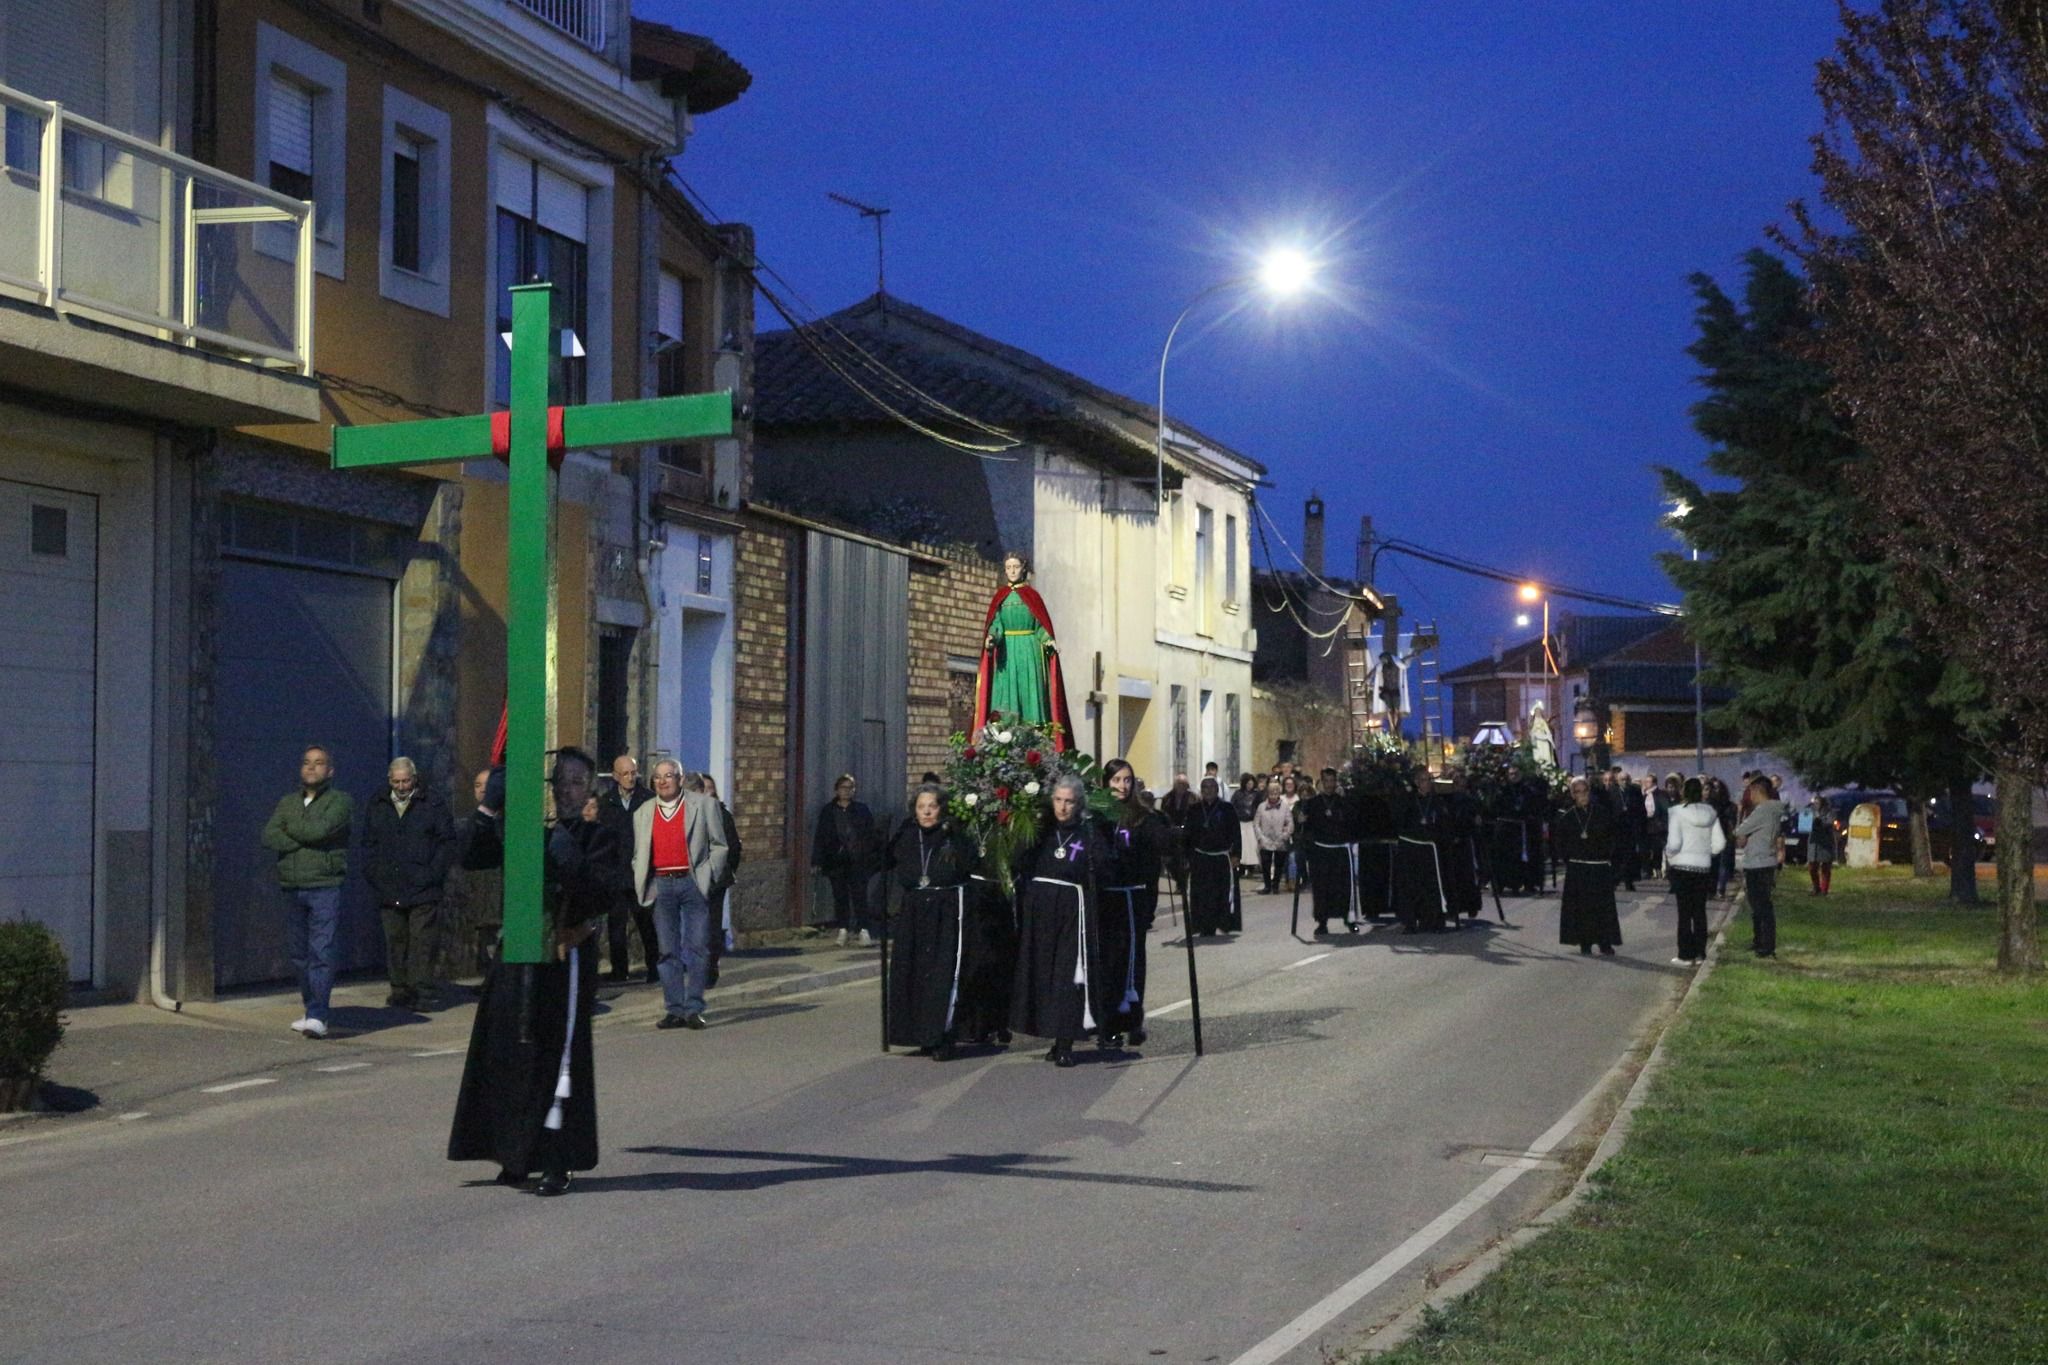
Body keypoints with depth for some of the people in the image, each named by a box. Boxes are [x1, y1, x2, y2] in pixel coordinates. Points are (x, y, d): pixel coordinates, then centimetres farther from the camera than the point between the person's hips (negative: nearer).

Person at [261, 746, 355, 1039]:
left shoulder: (340, 801, 1)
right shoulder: (288, 802, 16)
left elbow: (319, 829, -16)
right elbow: (269, 837, 0)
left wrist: (290, 828, 0)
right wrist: (305, 838, -11)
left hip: (325, 887, -6)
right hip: (292, 889, 6)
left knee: (321, 951, -13)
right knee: (298, 952, 9)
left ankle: (317, 1017, -17)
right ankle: (312, 1009, 20)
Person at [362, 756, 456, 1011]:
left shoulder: (433, 806, 2)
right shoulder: (377, 807, 14)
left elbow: (447, 843, 1)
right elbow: (368, 844, 19)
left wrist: (433, 874, -7)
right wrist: (372, 873, 5)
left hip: (422, 891, -4)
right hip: (389, 891, 4)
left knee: (421, 941, -8)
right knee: (395, 942, 7)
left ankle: (422, 991, -8)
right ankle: (399, 989, 13)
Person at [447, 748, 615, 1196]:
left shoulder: (597, 837, -1)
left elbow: (602, 898, -13)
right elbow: (474, 856, -1)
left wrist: (571, 865, -26)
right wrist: (488, 808, -10)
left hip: (566, 961, -4)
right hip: (517, 959, 4)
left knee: (559, 1058, -3)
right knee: (510, 1054, 7)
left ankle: (556, 1163, 2)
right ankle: (517, 1156, 21)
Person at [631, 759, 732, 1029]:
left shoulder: (703, 805, 5)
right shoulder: (643, 813, 15)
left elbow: (718, 845, 6)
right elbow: (638, 855, 19)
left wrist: (709, 877, -4)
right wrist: (642, 884, 6)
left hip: (692, 882, -3)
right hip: (660, 885, 3)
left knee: (697, 948, -6)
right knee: (668, 951, 3)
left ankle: (693, 1009, -2)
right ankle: (675, 1009, 7)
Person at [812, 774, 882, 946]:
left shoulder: (862, 811, 6)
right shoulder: (828, 811, 6)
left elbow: (871, 835, 5)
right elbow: (820, 837, 6)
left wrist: (875, 859, -1)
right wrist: (817, 861, 0)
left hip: (858, 861, -1)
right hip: (836, 861, 1)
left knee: (860, 895, -7)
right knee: (840, 896, 5)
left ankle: (863, 930, -7)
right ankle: (843, 930, 12)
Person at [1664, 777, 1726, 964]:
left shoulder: (1678, 812, -11)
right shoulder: (1710, 813, 3)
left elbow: (1674, 843, -16)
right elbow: (1720, 843, 1)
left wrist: (1668, 855, 3)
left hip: (1682, 866, -4)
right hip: (1704, 866, 4)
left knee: (1684, 911, 1)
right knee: (1700, 911, 12)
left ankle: (1686, 955, 2)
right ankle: (1700, 953, 14)